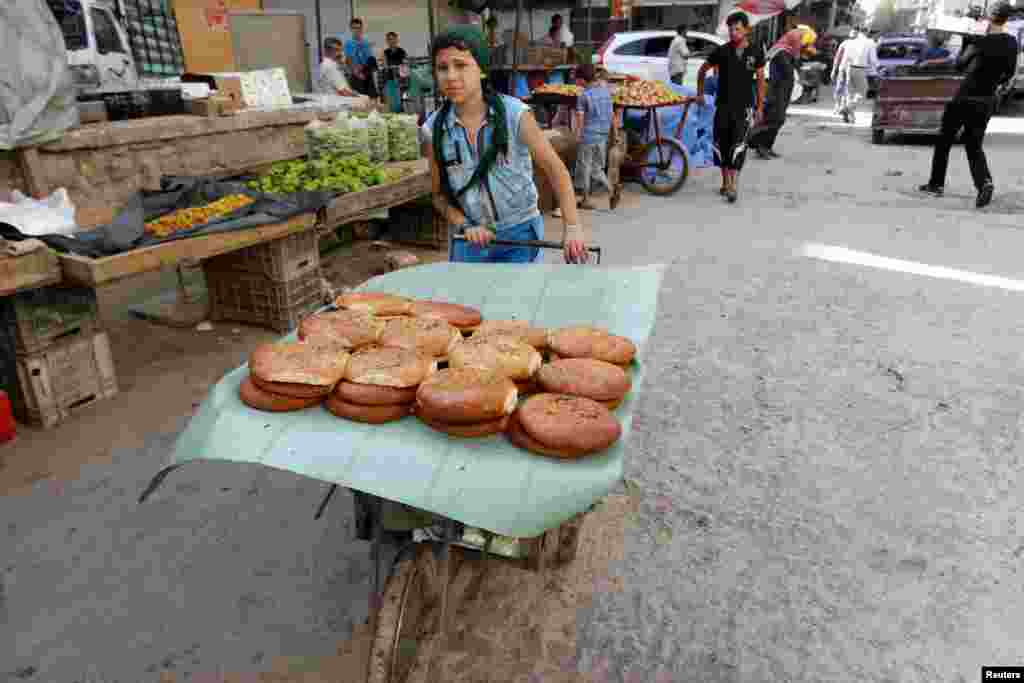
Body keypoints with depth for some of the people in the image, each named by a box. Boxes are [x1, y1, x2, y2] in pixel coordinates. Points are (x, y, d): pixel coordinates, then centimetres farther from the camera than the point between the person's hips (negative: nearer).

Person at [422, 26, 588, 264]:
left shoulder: (515, 114, -12)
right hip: (469, 238, 2)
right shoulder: (433, 130, -6)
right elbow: (440, 194, 3)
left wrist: (572, 227, -18)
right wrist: (464, 226, -14)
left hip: (519, 231, -2)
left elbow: (556, 169, -10)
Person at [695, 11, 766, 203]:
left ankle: (733, 186, -15)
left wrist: (760, 107, 3)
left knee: (738, 145, -12)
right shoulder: (721, 51, -1)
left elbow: (760, 80, 6)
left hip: (744, 106, -1)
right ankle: (725, 183, 20)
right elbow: (702, 70, 13)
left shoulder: (756, 52, 0)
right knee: (722, 144, 6)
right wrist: (700, 93, 12)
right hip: (723, 105, 2)